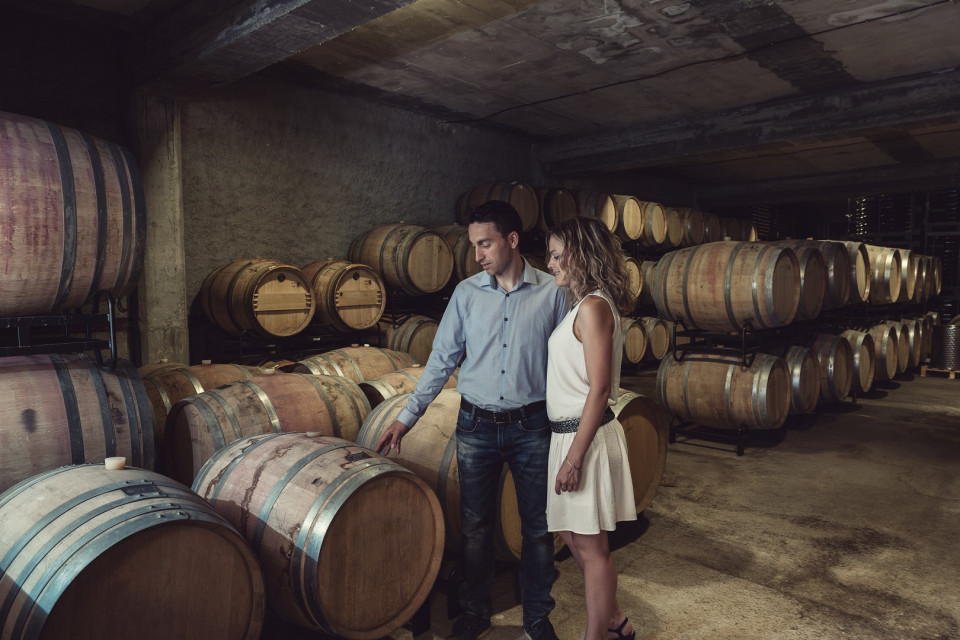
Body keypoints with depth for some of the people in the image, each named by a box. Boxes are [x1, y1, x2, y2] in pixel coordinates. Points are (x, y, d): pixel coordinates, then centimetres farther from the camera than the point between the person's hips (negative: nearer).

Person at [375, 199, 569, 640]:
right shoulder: (466, 293, 0)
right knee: (476, 526, 13)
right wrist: (407, 416, 1)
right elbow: (442, 359, 4)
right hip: (475, 426, 2)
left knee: (537, 528, 10)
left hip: (531, 426, -1)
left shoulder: (551, 293, -5)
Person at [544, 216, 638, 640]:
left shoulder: (593, 307, -16)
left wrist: (575, 457, -20)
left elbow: (599, 390, -21)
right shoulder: (585, 305, 13)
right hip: (569, 432, 10)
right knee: (574, 538, 20)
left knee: (590, 547, 6)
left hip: (586, 437, -10)